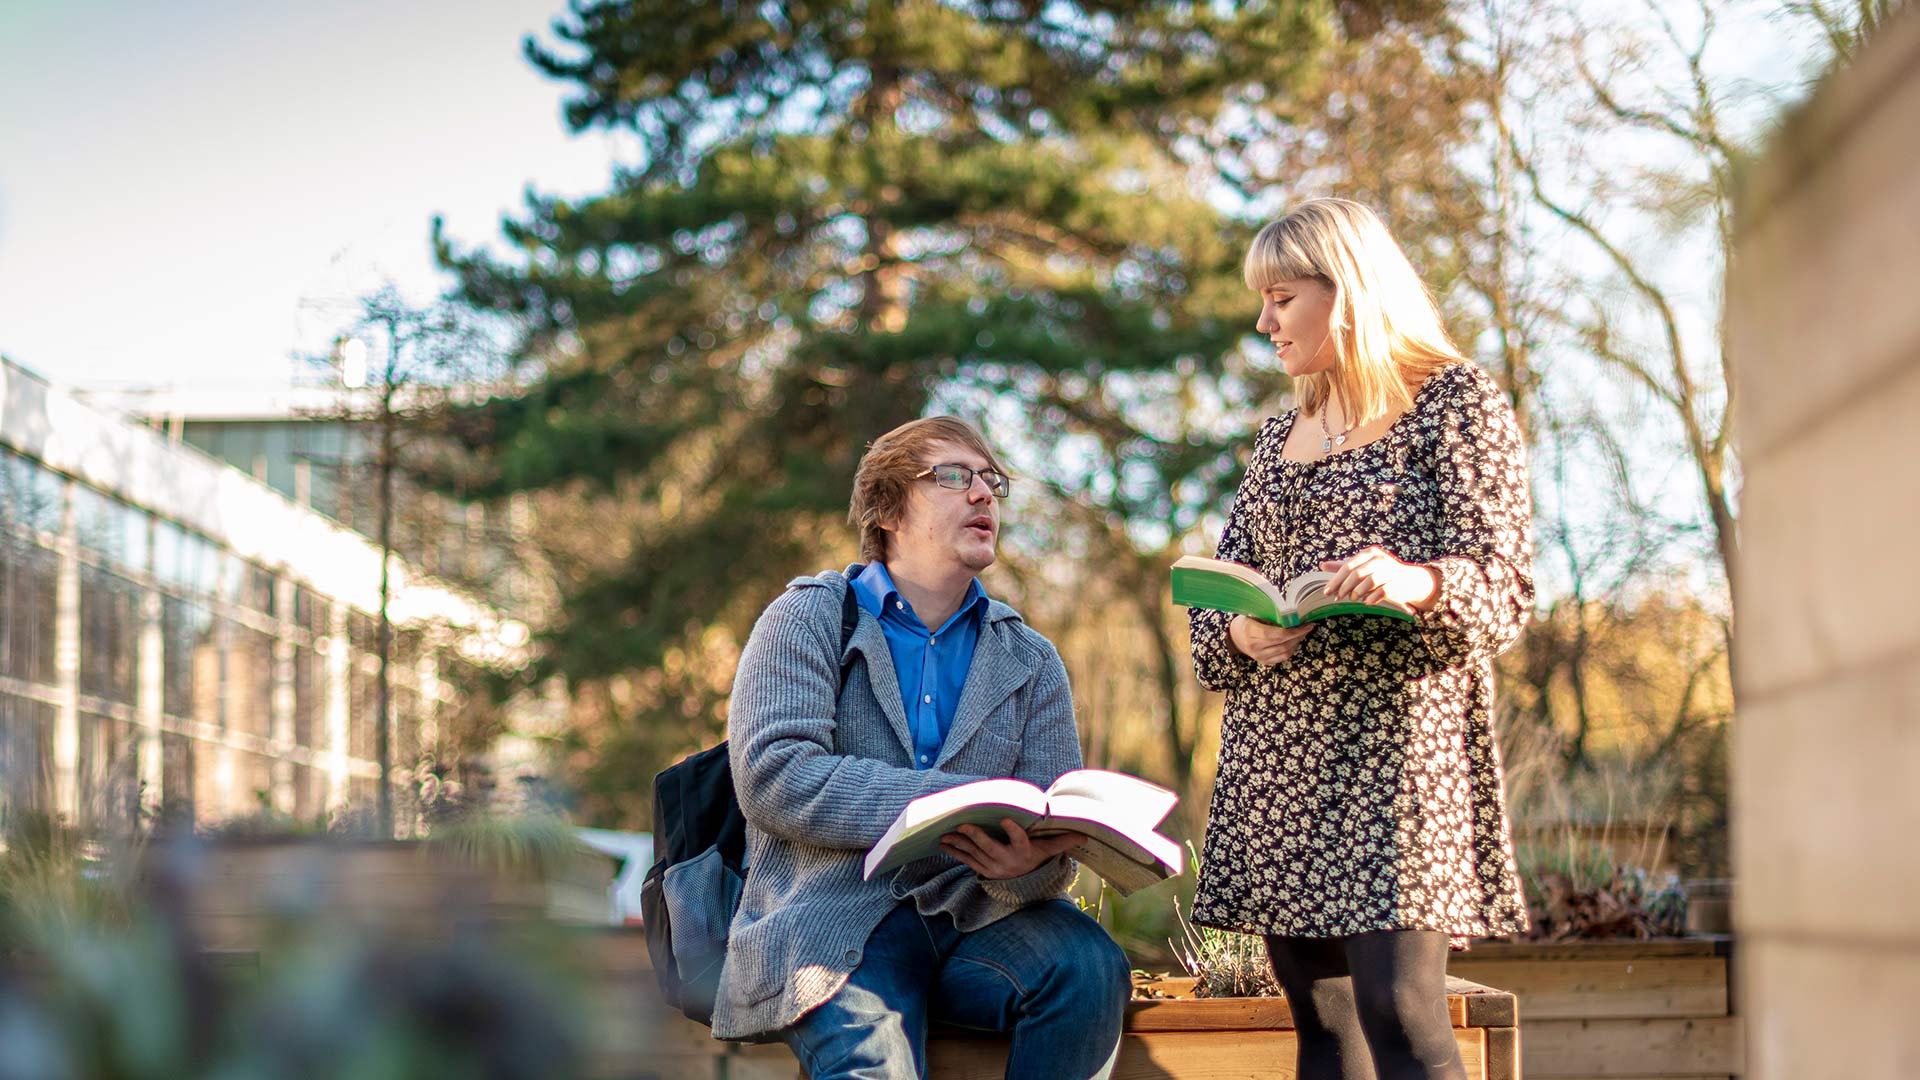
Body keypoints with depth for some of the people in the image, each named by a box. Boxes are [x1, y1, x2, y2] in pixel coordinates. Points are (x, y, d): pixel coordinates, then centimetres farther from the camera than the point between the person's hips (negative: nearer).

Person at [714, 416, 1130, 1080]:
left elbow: (1053, 841, 9)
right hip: (835, 917, -4)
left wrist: (1025, 863, -19)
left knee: (1090, 964, -27)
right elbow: (772, 776, -10)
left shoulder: (1031, 662, 18)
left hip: (974, 920, 5)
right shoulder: (808, 619, 7)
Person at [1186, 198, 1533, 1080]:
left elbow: (1506, 585, -6)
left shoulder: (1455, 403, 2)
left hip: (1397, 735, -6)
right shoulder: (1280, 438, 21)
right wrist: (1240, 634, -6)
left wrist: (1419, 583, -27)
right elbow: (1219, 589, 18)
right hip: (1273, 749, 6)